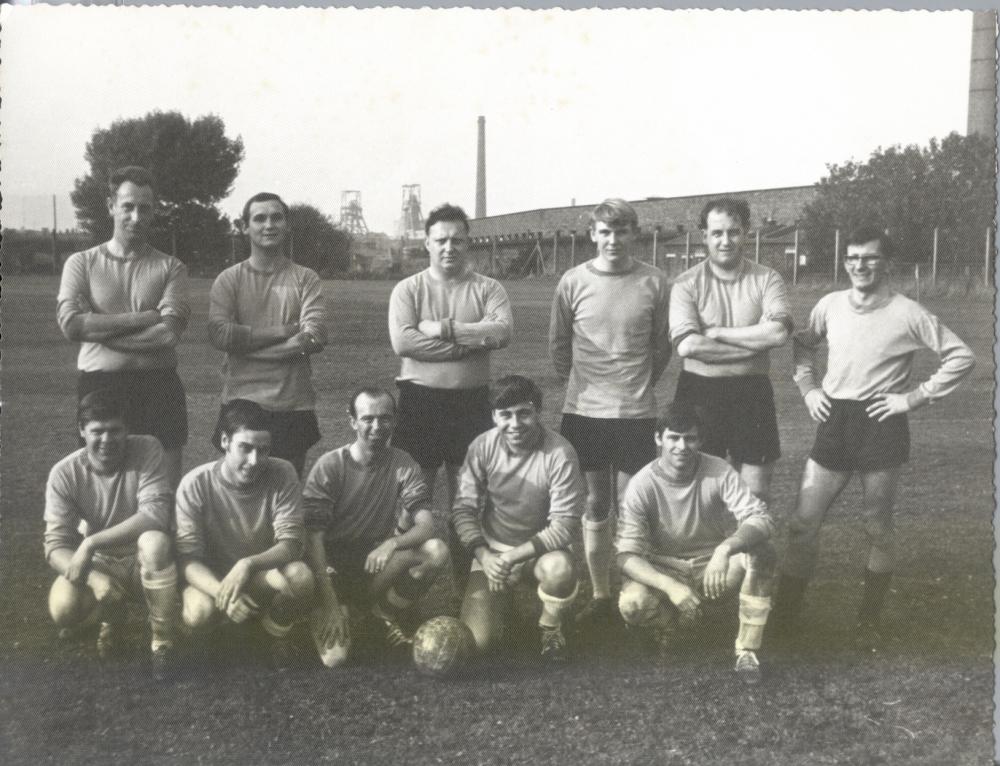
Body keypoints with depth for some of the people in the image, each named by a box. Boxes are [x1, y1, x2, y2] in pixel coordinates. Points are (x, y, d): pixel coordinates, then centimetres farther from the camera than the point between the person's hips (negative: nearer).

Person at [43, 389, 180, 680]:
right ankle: (113, 615, 11)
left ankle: (163, 641, -16)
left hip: (145, 560, -2)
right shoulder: (64, 474, -14)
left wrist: (90, 543, -32)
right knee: (62, 610, -28)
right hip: (100, 564, 2)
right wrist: (93, 577, -35)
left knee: (154, 541, -37)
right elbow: (56, 545, -15)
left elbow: (156, 513, -29)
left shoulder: (146, 450, -19)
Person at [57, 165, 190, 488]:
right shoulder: (81, 263, 8)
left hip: (158, 386, 0)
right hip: (100, 385, 0)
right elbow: (70, 324, -8)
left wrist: (99, 327, -9)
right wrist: (143, 318, -10)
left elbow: (168, 333, -9)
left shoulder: (170, 268, 6)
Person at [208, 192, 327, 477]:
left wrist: (246, 341, -11)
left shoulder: (306, 279, 5)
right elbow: (219, 333, -10)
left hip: (293, 406, 0)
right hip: (241, 402, 0)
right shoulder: (229, 279, 5)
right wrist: (282, 331, -12)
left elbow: (314, 338, -9)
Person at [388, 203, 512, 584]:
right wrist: (473, 338, -12)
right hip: (420, 399, -1)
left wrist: (443, 329, -16)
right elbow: (403, 342, -15)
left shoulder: (488, 288, 3)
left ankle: (461, 578, 23)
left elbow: (502, 332, -15)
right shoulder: (408, 289, 1)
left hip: (471, 400, 1)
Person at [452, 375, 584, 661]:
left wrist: (513, 557, -26)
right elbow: (463, 509, -6)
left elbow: (565, 525, -19)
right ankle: (495, 604, 23)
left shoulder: (559, 453, -21)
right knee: (476, 640, -15)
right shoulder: (482, 447, -12)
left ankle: (551, 627, -2)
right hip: (491, 551, 2)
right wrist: (484, 556, -22)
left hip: (539, 549, -1)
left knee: (560, 569, -38)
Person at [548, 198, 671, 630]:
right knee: (595, 506, 9)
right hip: (584, 412, 1)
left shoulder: (654, 283, -3)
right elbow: (558, 345, 8)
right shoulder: (573, 282, -1)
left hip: (636, 412, -1)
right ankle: (600, 597, 21)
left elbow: (661, 347, 8)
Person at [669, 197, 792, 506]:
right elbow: (688, 345, -16)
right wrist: (754, 343, -12)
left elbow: (777, 333, -14)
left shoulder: (767, 279, 3)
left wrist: (716, 333, -12)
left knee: (756, 494, 7)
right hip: (700, 391, -1)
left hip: (752, 392, 1)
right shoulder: (687, 284, -2)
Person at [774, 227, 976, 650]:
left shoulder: (908, 314, -8)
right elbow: (803, 345, 20)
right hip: (835, 420, 3)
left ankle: (870, 619, 22)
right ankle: (785, 610, 13)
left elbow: (961, 357, -6)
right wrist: (808, 387, 7)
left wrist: (915, 396, -9)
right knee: (803, 521, 1)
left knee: (878, 528, 8)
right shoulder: (830, 305, 2)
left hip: (882, 424, -3)